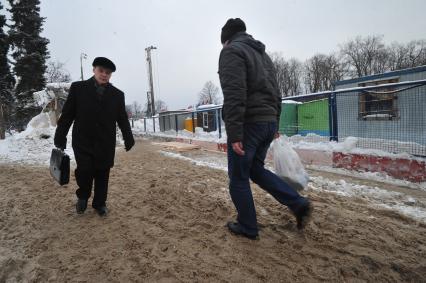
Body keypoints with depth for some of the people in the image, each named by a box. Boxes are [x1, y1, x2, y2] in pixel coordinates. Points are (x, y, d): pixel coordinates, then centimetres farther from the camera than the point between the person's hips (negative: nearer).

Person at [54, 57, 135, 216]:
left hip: (106, 143, 1)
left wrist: (128, 139, -5)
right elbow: (67, 115, 2)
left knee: (102, 174, 6)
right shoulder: (78, 88, 3)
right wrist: (60, 138, -1)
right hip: (83, 142, -1)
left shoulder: (117, 94, 6)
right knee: (84, 171, -8)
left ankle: (100, 203, 25)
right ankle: (83, 196, 23)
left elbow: (122, 119, 5)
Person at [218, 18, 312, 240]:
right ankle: (298, 203, 14)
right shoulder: (262, 54, 21)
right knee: (255, 169, 21)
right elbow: (275, 94, 21)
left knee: (238, 178, 6)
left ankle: (247, 227, 19)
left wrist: (234, 134, -22)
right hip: (268, 123, 9)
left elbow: (234, 95, -20)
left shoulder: (231, 50, -6)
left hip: (248, 124, -8)